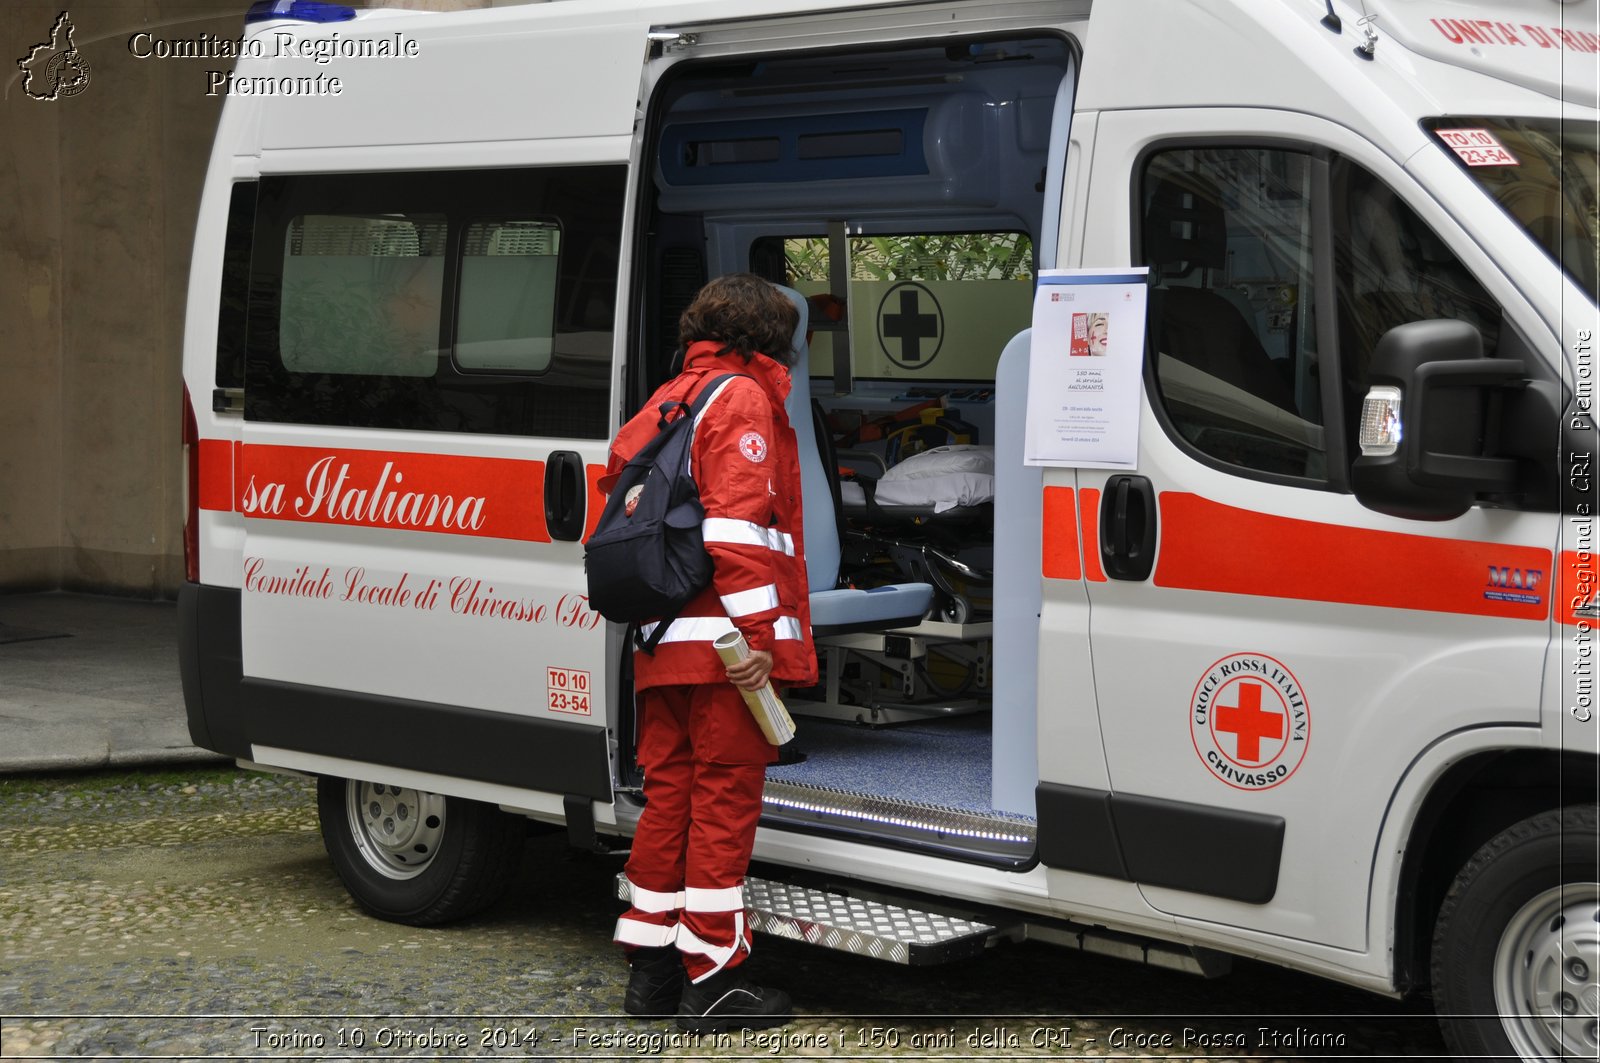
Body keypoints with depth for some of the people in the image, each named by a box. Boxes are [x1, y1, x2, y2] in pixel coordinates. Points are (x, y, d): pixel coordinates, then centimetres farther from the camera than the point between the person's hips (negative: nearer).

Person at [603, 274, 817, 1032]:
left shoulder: (664, 402, 22)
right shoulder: (742, 399, -7)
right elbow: (738, 520, -18)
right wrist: (756, 628, -21)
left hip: (661, 643, 9)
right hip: (722, 644, -8)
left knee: (669, 792, 13)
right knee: (724, 799, -4)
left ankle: (651, 962, 20)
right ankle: (712, 979, -1)